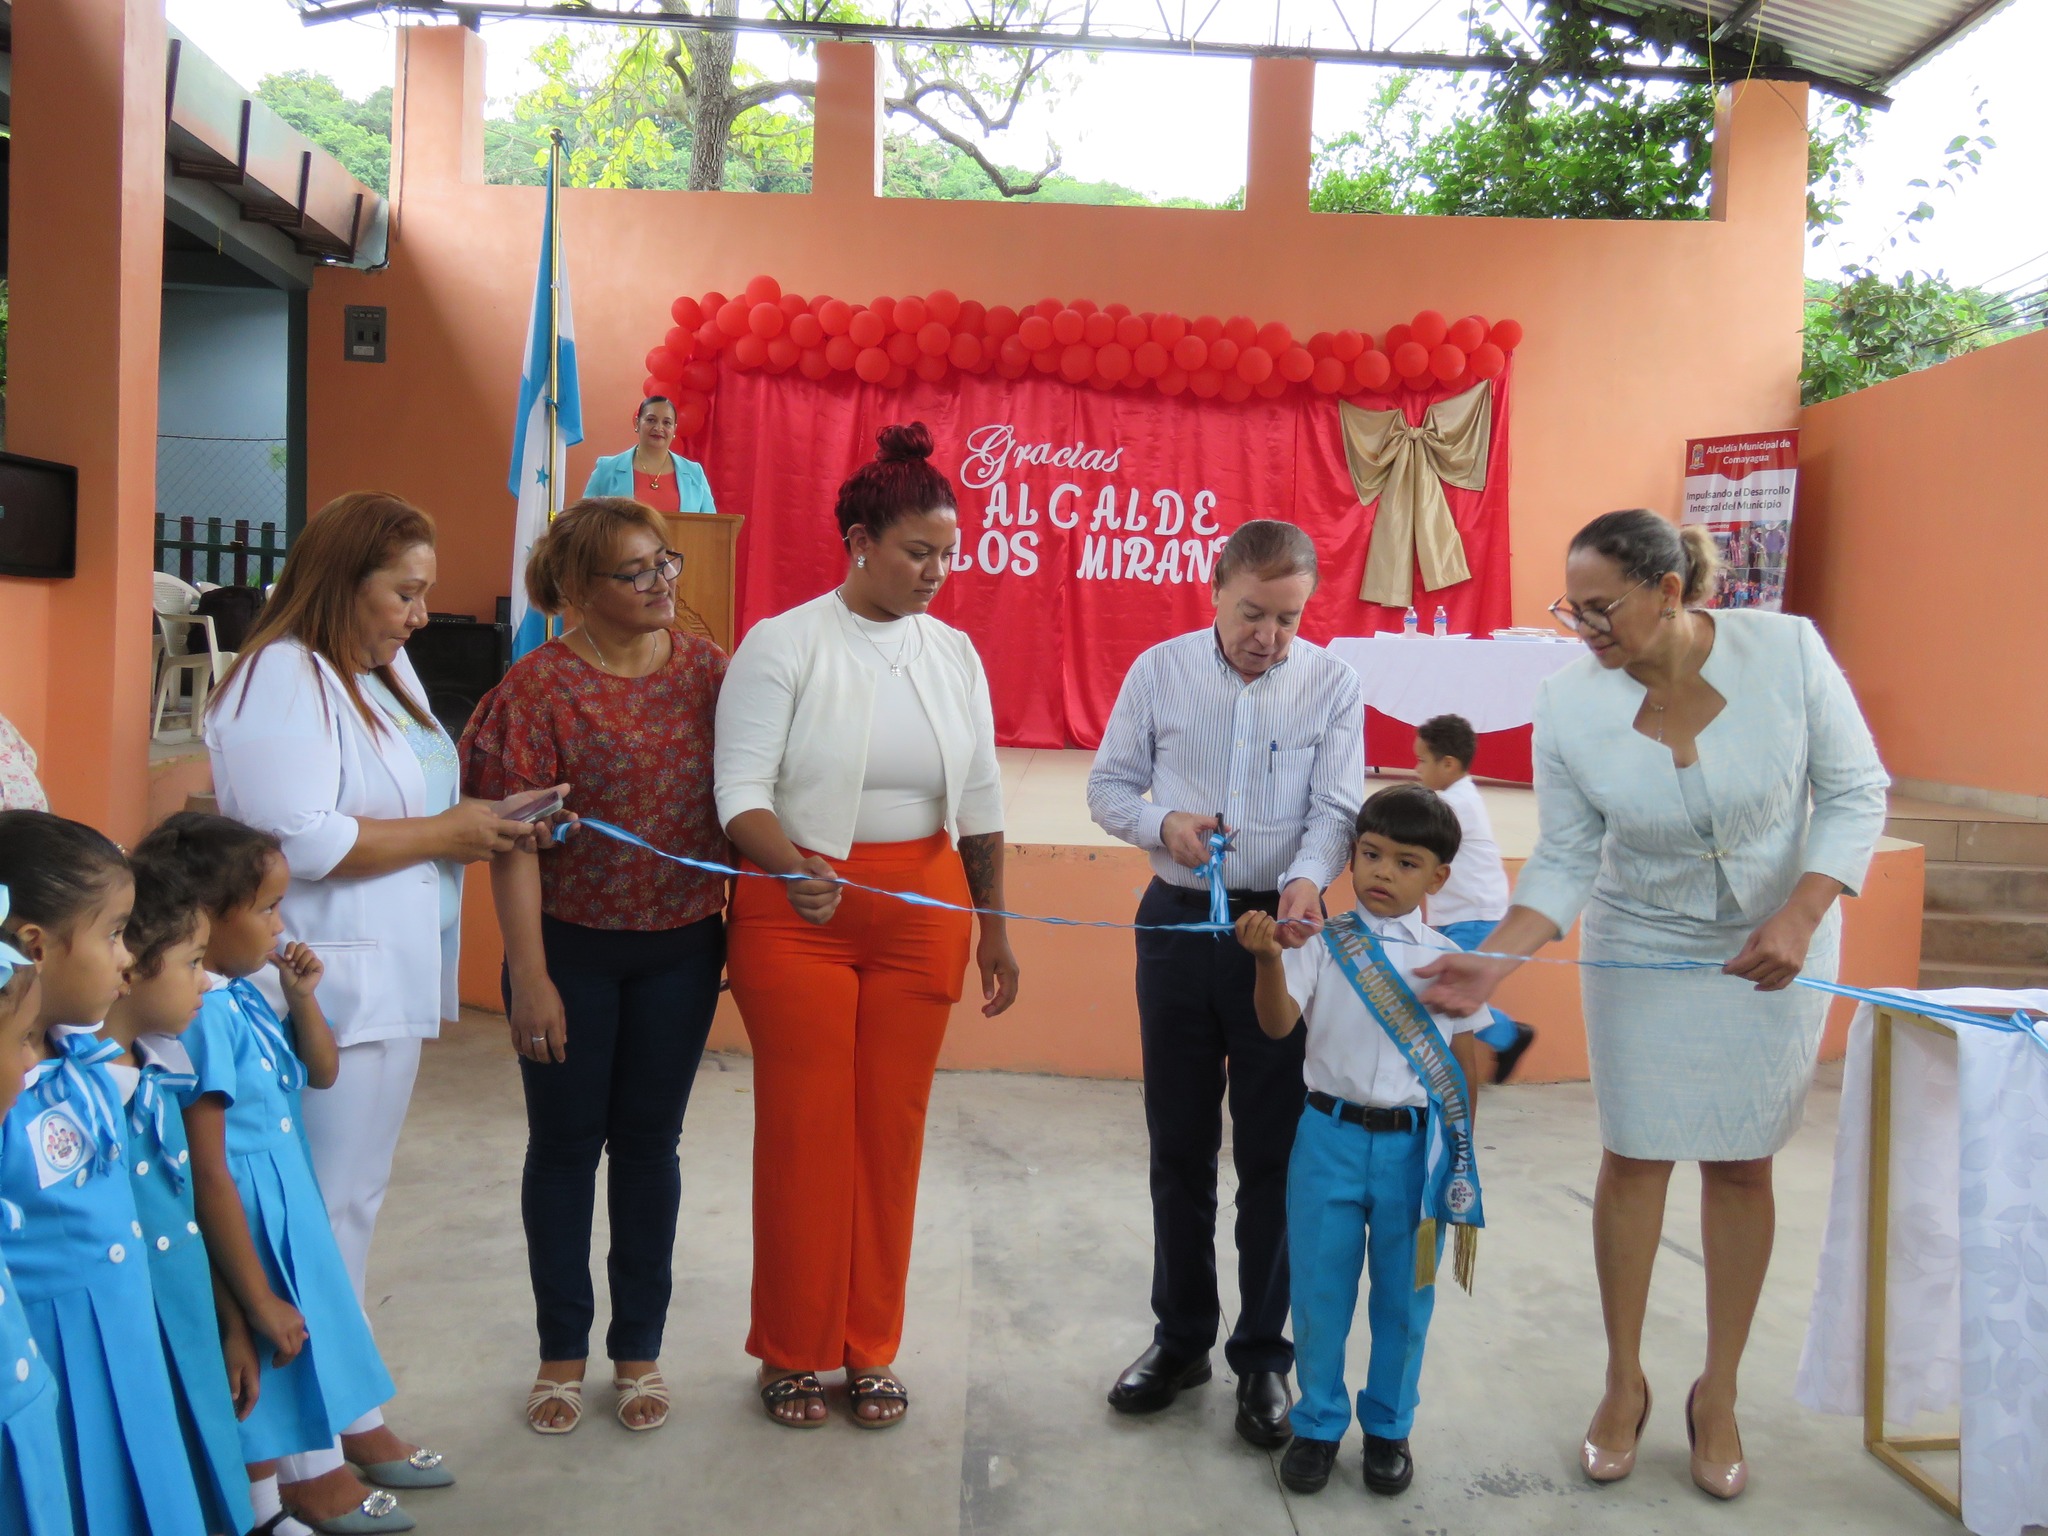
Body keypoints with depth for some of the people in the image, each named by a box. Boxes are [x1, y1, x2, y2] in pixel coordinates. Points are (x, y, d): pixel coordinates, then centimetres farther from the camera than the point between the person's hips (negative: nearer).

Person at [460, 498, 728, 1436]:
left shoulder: (705, 669, 1)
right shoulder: (540, 685, -10)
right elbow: (512, 840, -12)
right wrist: (529, 976, -15)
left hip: (679, 948, 3)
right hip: (573, 947, -2)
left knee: (649, 1143, 13)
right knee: (565, 1144, 10)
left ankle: (639, 1349, 28)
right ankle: (562, 1352, 27)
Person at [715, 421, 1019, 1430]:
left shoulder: (951, 653, 7)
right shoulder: (784, 644, -6)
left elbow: (979, 802, 13)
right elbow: (742, 789, -12)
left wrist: (994, 928, 13)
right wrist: (793, 868, -31)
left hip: (920, 914, 4)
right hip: (797, 911, -3)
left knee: (892, 1126, 8)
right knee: (804, 1128, 4)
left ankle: (872, 1346, 24)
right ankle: (794, 1349, 22)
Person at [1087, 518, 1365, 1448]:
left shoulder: (1333, 684, -2)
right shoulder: (1159, 671, 2)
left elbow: (1337, 807, -7)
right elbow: (1108, 785, 7)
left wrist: (1308, 877, -28)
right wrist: (1161, 825, -14)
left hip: (1281, 928, -1)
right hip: (1177, 924, 2)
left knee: (1272, 1155, 5)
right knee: (1179, 1149, 12)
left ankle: (1263, 1354, 21)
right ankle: (1181, 1339, 28)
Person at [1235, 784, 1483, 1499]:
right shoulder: (1321, 943, -4)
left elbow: (1464, 1059, 7)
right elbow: (1278, 1024, -14)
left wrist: (1461, 1147, 9)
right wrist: (1269, 958, -30)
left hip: (1415, 1144, 1)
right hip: (1330, 1137, 0)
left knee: (1403, 1296, 12)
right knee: (1319, 1292, 9)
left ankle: (1388, 1427, 32)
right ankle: (1317, 1425, 28)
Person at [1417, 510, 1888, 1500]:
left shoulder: (1787, 651, -21)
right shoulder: (1568, 705, -19)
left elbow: (1854, 792, -11)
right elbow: (1565, 861, -12)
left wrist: (1800, 916, -23)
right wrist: (1490, 964, -25)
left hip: (1777, 945, 0)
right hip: (1642, 949, 0)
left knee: (1741, 1163, 9)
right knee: (1636, 1157, 6)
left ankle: (1719, 1395, 27)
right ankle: (1625, 1383, 26)